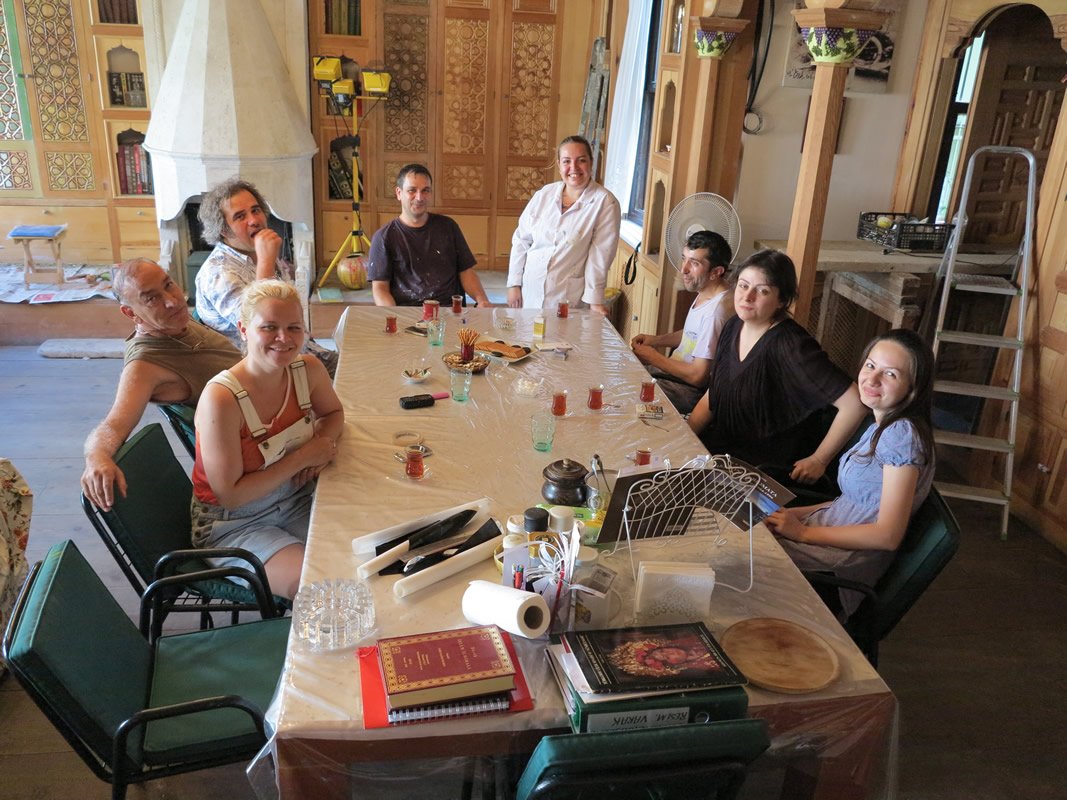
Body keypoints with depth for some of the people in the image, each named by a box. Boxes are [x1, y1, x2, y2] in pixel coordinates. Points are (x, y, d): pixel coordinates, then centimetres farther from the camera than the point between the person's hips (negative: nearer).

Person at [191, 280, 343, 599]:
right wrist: (302, 458, -21)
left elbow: (333, 412, 13)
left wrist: (325, 441, -9)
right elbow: (230, 495, -23)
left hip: (296, 503, 6)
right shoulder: (221, 399, -27)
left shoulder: (308, 370, -10)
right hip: (234, 524, -6)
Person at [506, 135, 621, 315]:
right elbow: (521, 241, 7)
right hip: (530, 294, 4)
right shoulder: (544, 194, 3)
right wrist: (514, 284, 4)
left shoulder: (605, 203, -9)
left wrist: (595, 300, -13)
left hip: (568, 300, -3)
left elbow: (600, 255, -11)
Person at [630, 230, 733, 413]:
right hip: (676, 369, 10)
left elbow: (697, 376, -25)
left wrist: (652, 357, -14)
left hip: (694, 391, -10)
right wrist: (656, 340, 6)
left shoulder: (716, 311, -28)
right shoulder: (704, 294, 3)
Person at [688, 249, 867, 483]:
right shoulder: (733, 327, 1)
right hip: (722, 448, 7)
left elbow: (854, 403, -28)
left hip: (768, 470, -7)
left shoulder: (790, 345, -23)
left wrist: (818, 460, -17)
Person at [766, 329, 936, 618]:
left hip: (850, 559, -9)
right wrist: (797, 513, 3)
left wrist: (803, 532, -17)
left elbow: (888, 535, -22)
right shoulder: (880, 428, 9)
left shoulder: (902, 434, -20)